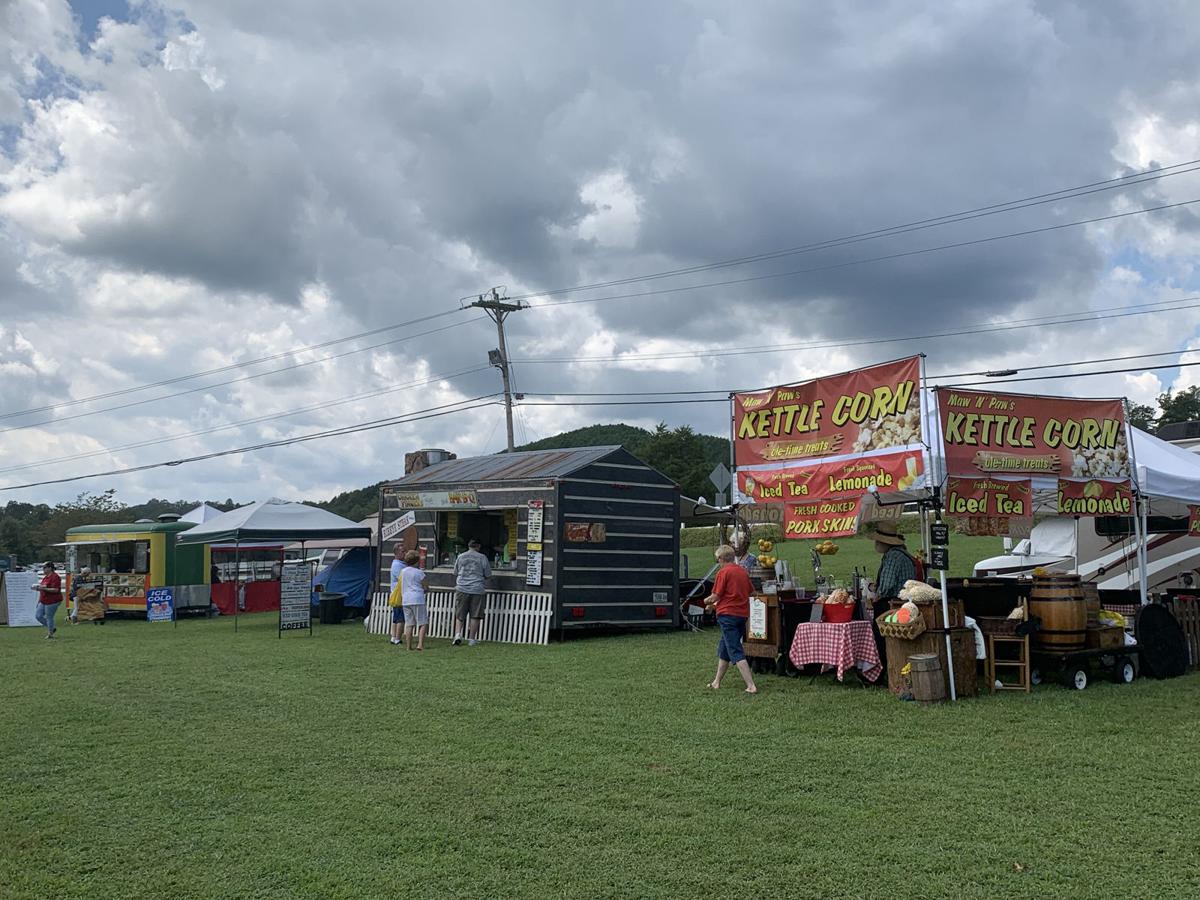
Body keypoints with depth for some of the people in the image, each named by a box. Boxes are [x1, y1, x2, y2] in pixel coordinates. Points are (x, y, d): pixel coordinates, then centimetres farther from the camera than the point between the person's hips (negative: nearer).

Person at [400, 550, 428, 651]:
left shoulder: (402, 571, 11)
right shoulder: (419, 572, -3)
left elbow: (401, 588, 17)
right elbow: (425, 588, 4)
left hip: (406, 600, 5)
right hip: (418, 600, -5)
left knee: (409, 624, 9)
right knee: (423, 623, -2)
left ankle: (408, 646, 7)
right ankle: (420, 644, -14)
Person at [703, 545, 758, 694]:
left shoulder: (723, 572, -10)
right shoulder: (743, 572, 11)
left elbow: (716, 596, -13)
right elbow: (750, 592, 20)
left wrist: (708, 601, 10)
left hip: (728, 614, -8)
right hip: (743, 613, 8)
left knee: (736, 652, -8)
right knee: (723, 648, 21)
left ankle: (751, 686, -16)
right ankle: (717, 682, 29)